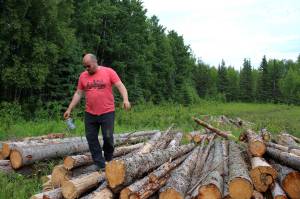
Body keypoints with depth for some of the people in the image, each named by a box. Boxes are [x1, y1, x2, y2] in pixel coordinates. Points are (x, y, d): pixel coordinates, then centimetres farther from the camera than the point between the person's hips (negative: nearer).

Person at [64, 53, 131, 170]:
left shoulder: (109, 72, -2)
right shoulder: (83, 76, 9)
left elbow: (121, 86, -7)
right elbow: (78, 94, 13)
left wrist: (125, 99, -23)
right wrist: (69, 109, 10)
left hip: (107, 113, -4)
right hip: (90, 114, 4)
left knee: (108, 138, -1)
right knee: (91, 139, 4)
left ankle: (109, 161, 24)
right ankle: (100, 165, 14)